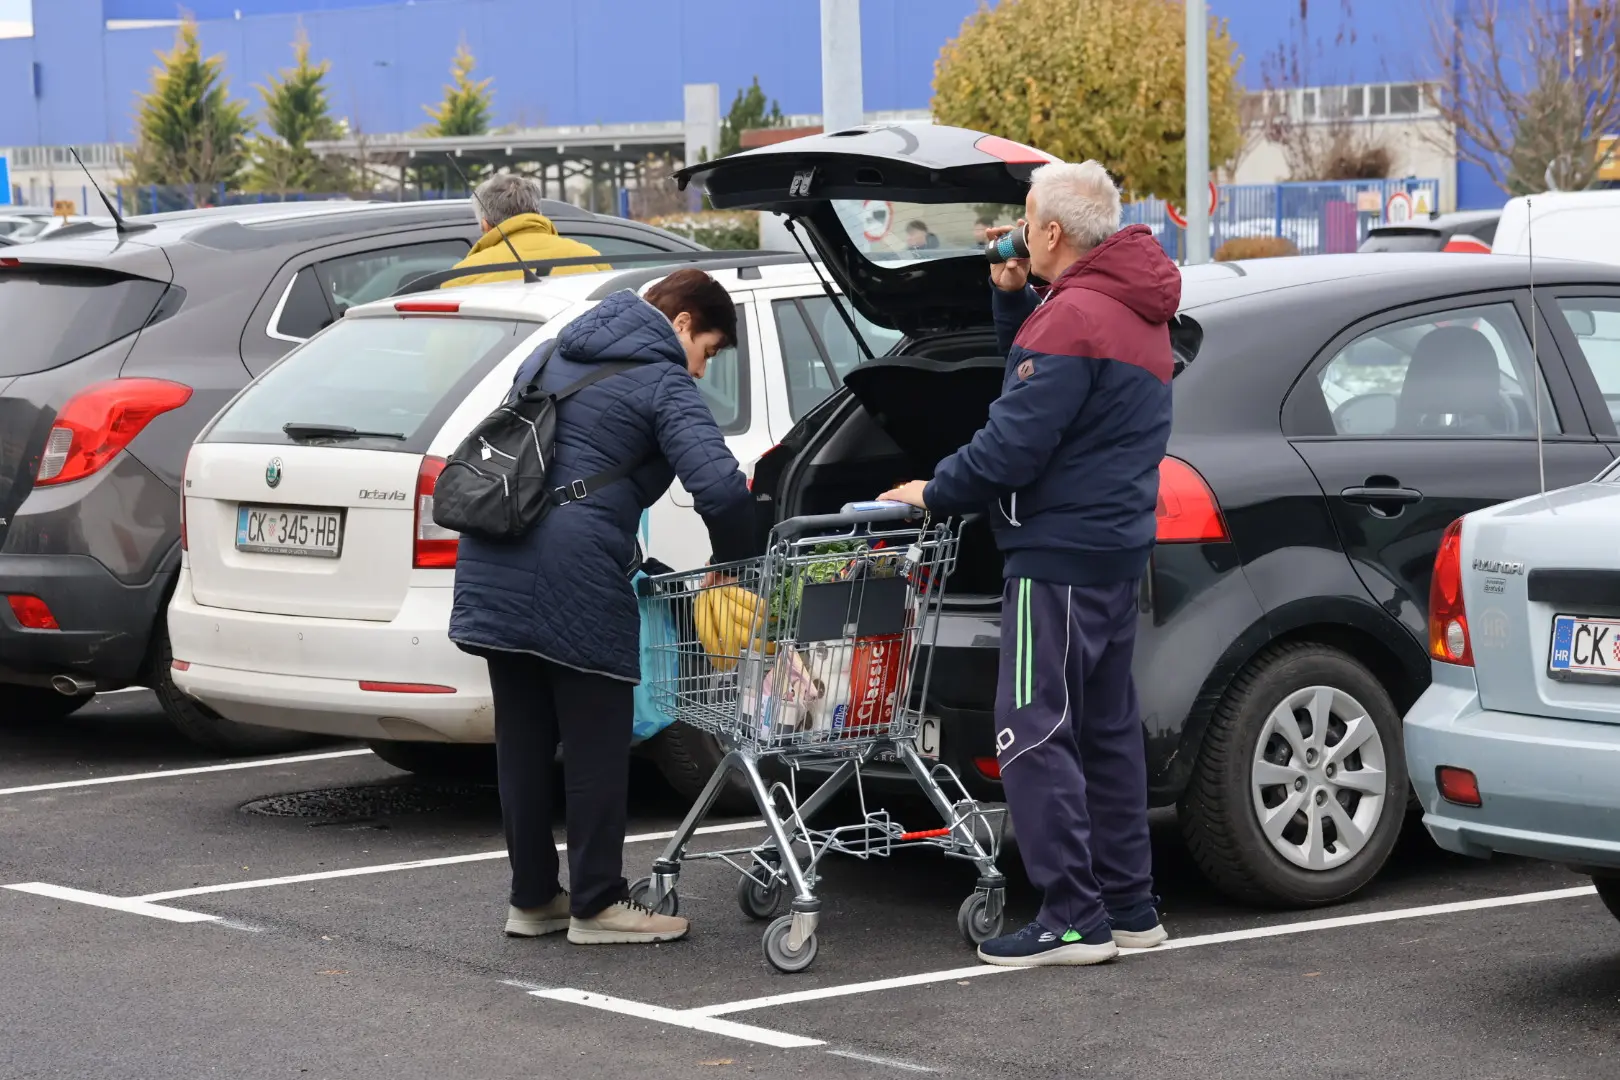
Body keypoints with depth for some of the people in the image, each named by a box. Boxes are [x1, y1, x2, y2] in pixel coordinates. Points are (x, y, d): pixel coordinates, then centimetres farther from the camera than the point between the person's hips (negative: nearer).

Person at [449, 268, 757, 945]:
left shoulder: (550, 361, 23)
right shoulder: (662, 382, -1)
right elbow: (719, 487, -16)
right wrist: (737, 565, 1)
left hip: (494, 566, 8)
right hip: (575, 579, -8)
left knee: (522, 742, 13)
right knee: (595, 747, 2)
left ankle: (531, 899, 20)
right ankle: (595, 906, 6)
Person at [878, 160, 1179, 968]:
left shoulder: (1073, 317, -17)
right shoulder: (1131, 310, 16)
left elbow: (1016, 440, -20)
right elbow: (1033, 380, 25)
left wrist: (936, 492, -7)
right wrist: (1012, 298, 12)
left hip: (1060, 554, -10)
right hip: (1114, 547, 10)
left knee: (1034, 733, -8)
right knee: (1105, 729, 15)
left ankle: (1073, 919, -9)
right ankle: (1129, 907, 20)